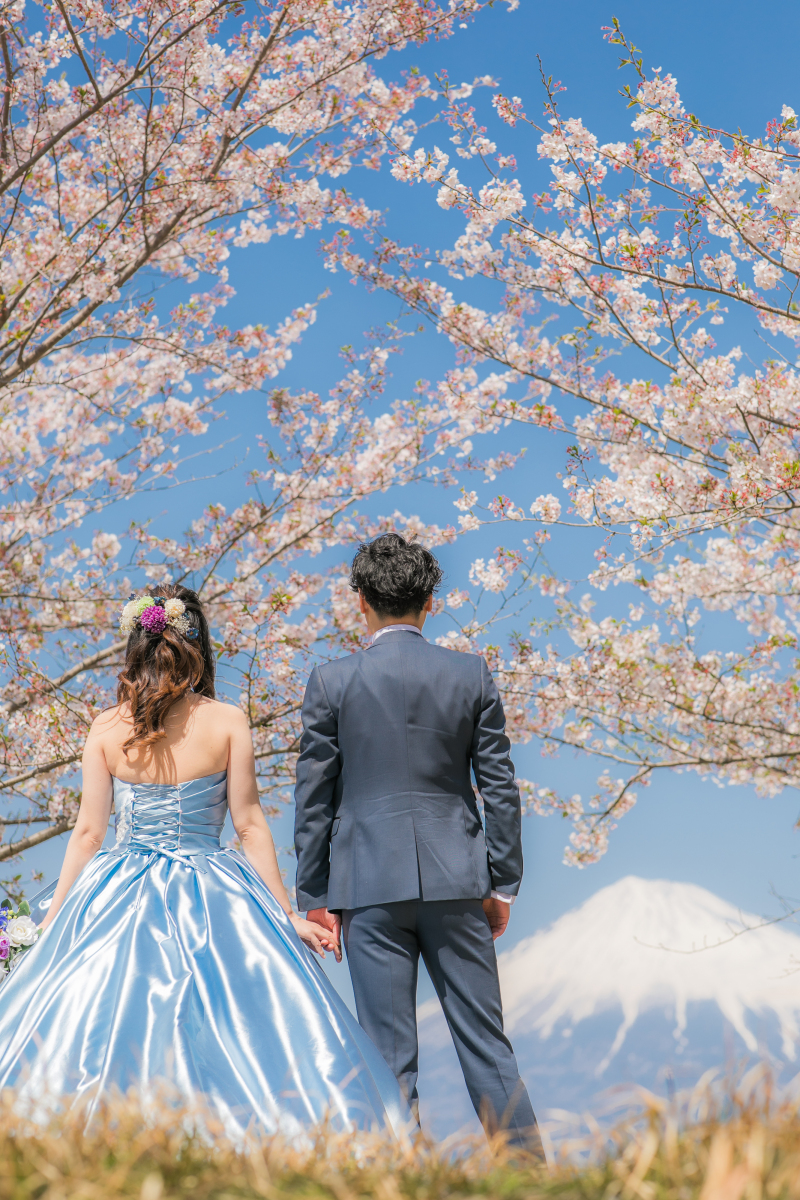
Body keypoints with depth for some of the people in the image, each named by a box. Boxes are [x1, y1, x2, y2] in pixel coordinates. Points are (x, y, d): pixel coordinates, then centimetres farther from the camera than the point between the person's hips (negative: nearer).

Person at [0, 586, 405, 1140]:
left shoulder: (106, 729, 1)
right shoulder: (227, 721, -4)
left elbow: (88, 832, 1)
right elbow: (250, 825, -4)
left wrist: (53, 922, 10)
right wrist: (288, 916, 2)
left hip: (118, 904, 2)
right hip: (210, 905, -2)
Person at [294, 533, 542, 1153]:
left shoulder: (331, 681, -2)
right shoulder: (472, 673, 2)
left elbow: (314, 797, -1)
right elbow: (500, 786, 3)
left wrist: (313, 897, 6)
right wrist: (502, 884, 10)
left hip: (370, 882, -2)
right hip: (456, 878, 2)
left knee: (390, 1052, 4)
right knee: (486, 1038, 10)